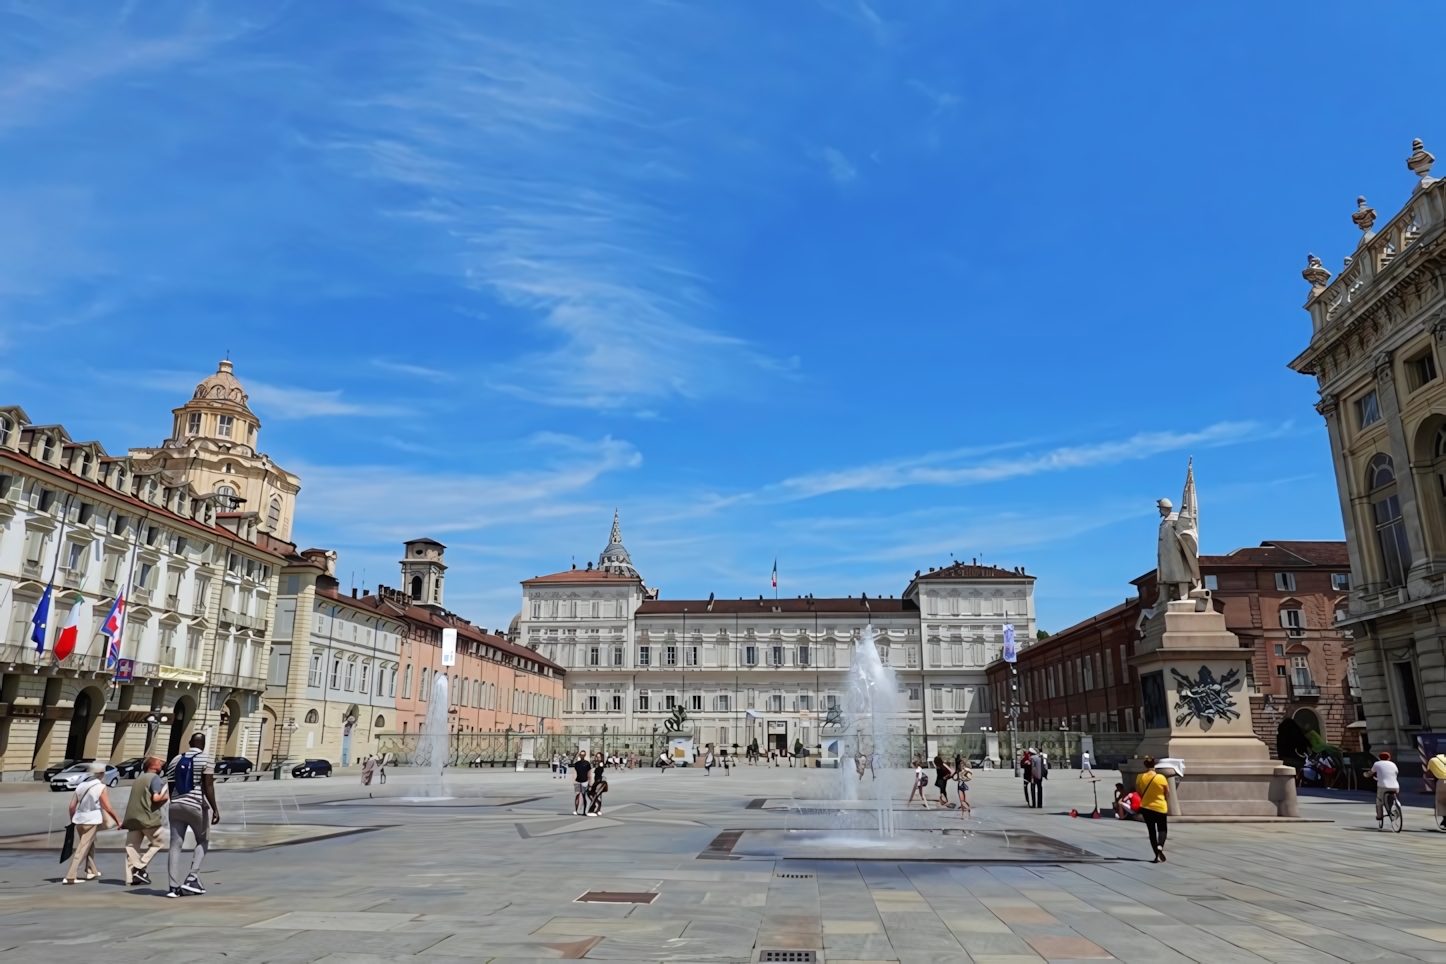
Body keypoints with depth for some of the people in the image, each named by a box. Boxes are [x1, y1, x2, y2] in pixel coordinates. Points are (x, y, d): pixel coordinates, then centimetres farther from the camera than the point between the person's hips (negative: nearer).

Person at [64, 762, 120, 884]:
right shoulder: (100, 787, -9)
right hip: (91, 821, -7)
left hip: (79, 820, 7)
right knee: (82, 849, -2)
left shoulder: (81, 785, 8)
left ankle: (92, 871, 28)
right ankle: (70, 876, -7)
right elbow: (108, 808, -8)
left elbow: (72, 806, 7)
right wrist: (118, 820, 2)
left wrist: (72, 820, 19)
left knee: (89, 846, 21)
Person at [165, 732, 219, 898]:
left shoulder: (176, 759, 12)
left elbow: (171, 787, 14)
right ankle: (192, 878, 0)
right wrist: (215, 809, -13)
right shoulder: (207, 759, -6)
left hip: (176, 806, 5)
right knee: (203, 842, 12)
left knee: (176, 846, 5)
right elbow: (208, 787, -14)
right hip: (197, 806, -5)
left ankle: (174, 886, 3)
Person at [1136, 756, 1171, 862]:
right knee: (1162, 829, 14)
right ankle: (1160, 846, -14)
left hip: (1146, 807, 2)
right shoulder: (1161, 777, -13)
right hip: (1160, 807, -2)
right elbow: (1167, 794, -2)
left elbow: (1138, 793, 3)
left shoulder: (1140, 778, -8)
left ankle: (1157, 856, 9)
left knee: (1152, 831, 12)